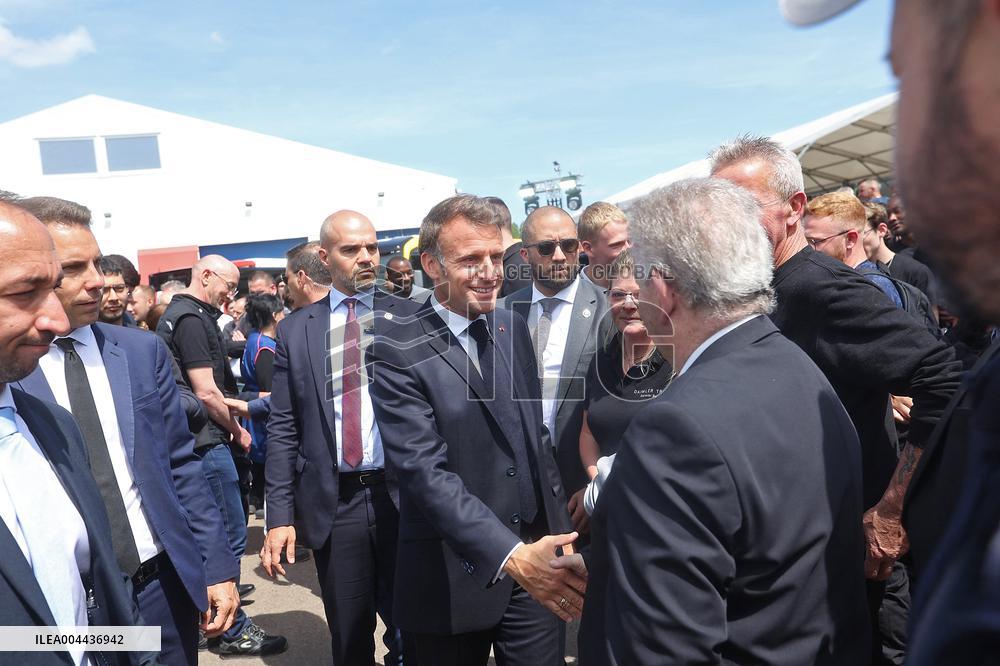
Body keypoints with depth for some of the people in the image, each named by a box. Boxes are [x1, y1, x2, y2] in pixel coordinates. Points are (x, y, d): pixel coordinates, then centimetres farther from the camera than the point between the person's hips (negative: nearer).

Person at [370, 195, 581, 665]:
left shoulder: (513, 328, 4)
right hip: (453, 577, -4)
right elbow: (424, 470, -21)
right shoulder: (398, 348, -14)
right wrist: (511, 555, -28)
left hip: (535, 563, 4)